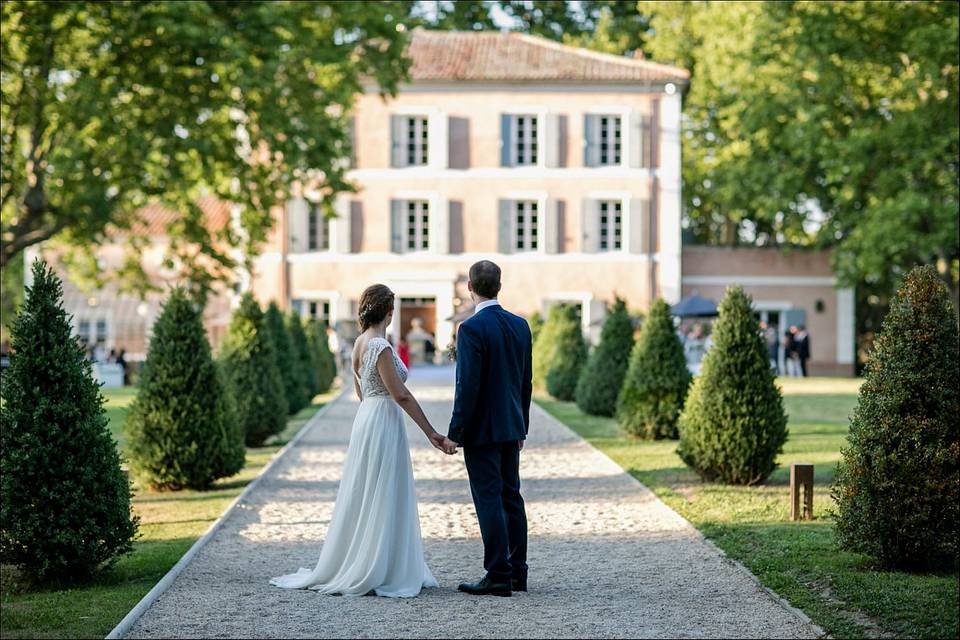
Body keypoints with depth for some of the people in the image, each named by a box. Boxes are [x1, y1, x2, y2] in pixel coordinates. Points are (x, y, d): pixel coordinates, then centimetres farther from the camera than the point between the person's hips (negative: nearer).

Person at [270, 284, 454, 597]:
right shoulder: (380, 345, -17)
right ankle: (373, 575, 1)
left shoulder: (360, 342, 11)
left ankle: (347, 569, 20)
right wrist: (431, 433, -14)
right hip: (384, 422, -9)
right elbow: (401, 395, -18)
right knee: (381, 501, -3)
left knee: (363, 500, 14)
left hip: (366, 418, 9)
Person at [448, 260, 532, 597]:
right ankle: (517, 571, 17)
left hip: (482, 429, -7)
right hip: (511, 428, 7)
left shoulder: (472, 328, -16)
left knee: (489, 500, -3)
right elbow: (526, 382, 12)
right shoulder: (520, 325, 6)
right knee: (511, 497, 12)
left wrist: (455, 431, -12)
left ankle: (498, 575, -2)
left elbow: (468, 386, -19)